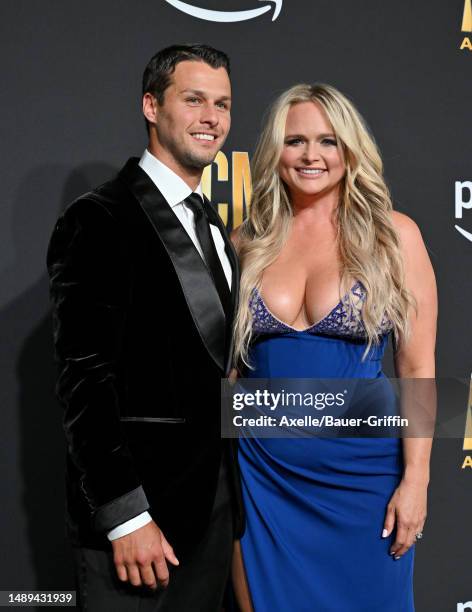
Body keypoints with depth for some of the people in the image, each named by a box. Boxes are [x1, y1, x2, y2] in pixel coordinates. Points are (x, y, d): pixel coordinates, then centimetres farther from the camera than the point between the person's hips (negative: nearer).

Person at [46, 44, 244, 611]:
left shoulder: (213, 227, 14)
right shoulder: (100, 219, -12)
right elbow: (84, 378, -17)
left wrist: (228, 490, 11)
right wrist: (125, 516, -20)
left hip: (213, 501, 7)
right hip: (134, 505, -7)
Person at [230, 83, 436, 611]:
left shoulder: (393, 236, -4)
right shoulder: (248, 243, 4)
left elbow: (418, 368, -4)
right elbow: (227, 359, 9)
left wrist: (415, 480, -8)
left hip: (363, 474, -2)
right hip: (261, 472, 2)